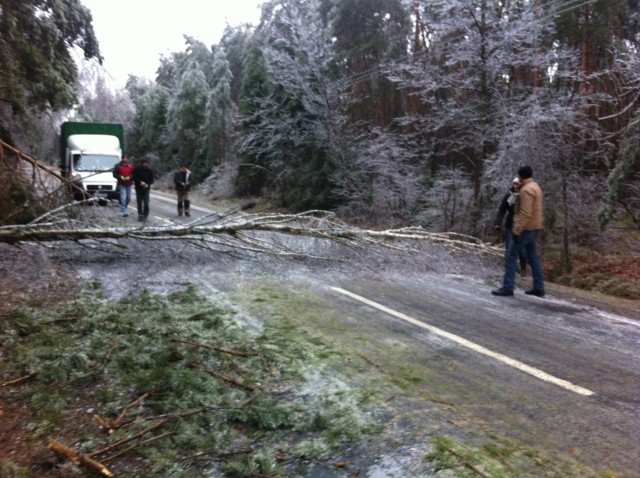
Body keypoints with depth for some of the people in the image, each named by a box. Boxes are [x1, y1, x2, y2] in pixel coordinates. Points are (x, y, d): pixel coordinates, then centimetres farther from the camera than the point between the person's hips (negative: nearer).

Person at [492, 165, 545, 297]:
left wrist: (517, 230, -23)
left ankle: (508, 287, -8)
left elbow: (525, 213, -24)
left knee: (511, 256, -7)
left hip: (526, 228, -10)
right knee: (532, 257, 13)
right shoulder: (535, 187, 15)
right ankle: (539, 288, 16)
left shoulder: (526, 190, -17)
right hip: (533, 227, 10)